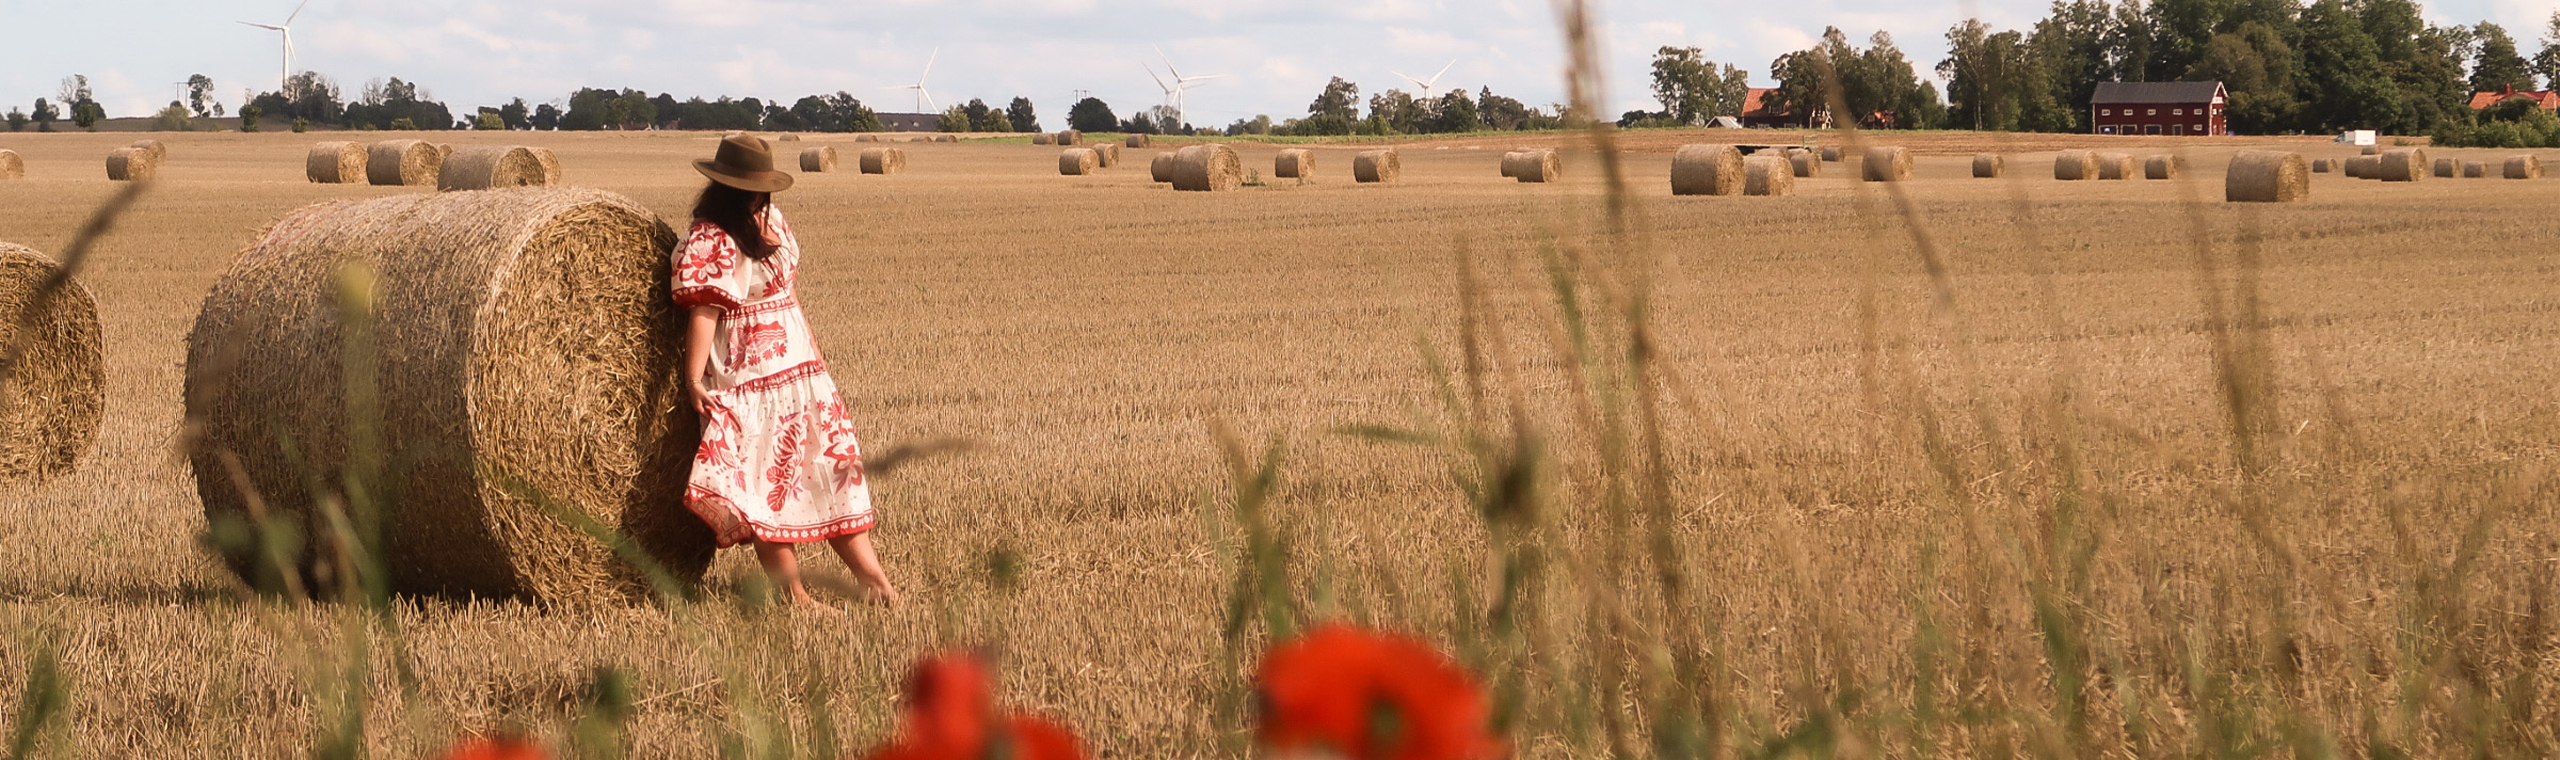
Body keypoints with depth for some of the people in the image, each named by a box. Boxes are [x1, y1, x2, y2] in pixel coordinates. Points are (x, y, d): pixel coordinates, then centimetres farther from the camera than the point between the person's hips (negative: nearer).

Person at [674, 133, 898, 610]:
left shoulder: (771, 220, 12)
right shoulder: (709, 241, -13)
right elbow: (702, 311, -19)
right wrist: (693, 381, -24)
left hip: (801, 369, 8)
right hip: (747, 379, -8)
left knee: (831, 471, 6)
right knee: (768, 483, -5)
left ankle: (870, 574, 7)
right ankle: (793, 594, -2)